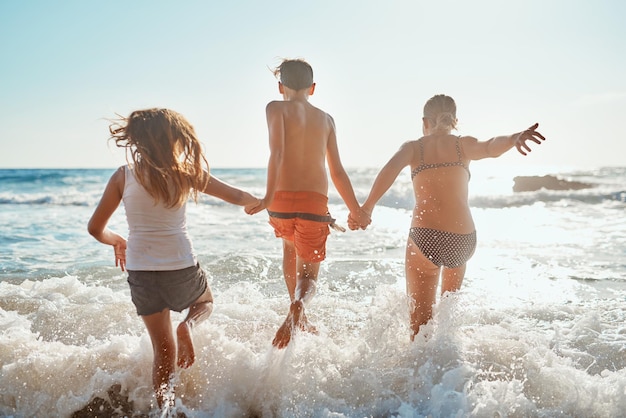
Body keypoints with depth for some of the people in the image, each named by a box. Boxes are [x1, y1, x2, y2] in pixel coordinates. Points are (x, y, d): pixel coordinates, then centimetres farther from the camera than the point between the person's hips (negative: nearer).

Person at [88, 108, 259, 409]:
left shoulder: (123, 176, -2)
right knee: (206, 302, 30)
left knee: (163, 351, 16)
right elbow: (236, 196, 4)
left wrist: (117, 242, 24)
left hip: (140, 271, 2)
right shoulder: (186, 173, -6)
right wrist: (261, 203, 25)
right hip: (182, 268, -2)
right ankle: (188, 324, -2)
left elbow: (95, 228, 2)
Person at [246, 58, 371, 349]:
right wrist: (355, 210, 22)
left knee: (290, 248, 30)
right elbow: (337, 172, 14)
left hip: (282, 199, -1)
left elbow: (277, 152, -12)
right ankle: (298, 306, -27)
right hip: (315, 201, 1)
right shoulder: (326, 119, 15)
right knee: (308, 274, 8)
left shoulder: (276, 108, 5)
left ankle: (300, 320, 30)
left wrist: (268, 196, -17)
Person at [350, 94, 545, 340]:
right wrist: (513, 139, -32)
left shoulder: (413, 148, 8)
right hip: (463, 240, 2)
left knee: (421, 318, 10)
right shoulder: (463, 145, 9)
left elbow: (391, 168, -12)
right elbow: (491, 147, -13)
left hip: (425, 238, -2)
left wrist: (368, 206, -19)